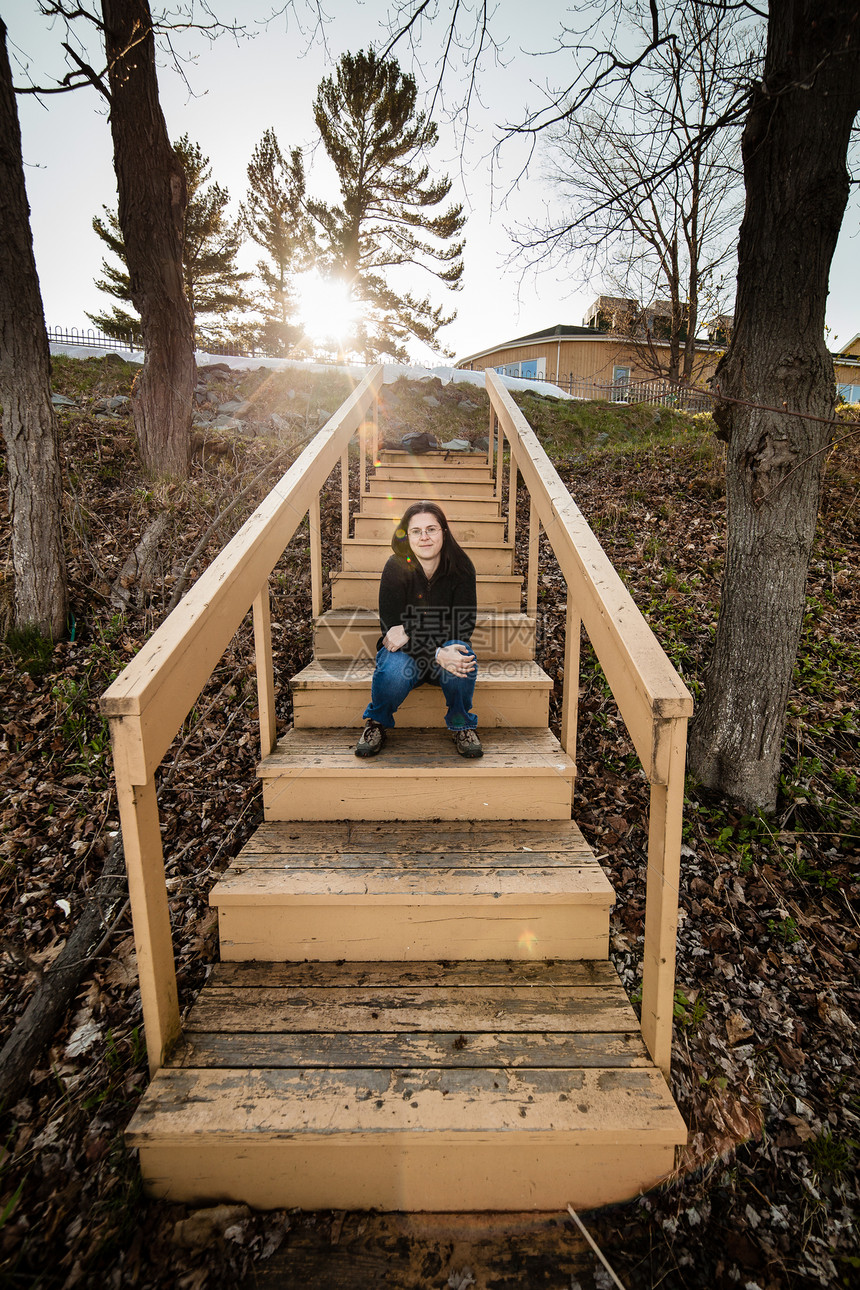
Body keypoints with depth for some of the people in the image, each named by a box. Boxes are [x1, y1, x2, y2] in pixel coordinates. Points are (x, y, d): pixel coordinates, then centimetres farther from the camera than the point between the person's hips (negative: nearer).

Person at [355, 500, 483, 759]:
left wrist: (411, 632, -26)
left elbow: (464, 625, -14)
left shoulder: (461, 567, -11)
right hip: (405, 650, -1)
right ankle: (377, 723, 1)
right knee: (394, 672, -34)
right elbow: (391, 627, -19)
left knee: (462, 655, -33)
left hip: (445, 647, 1)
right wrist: (436, 655, -34)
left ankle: (461, 726, -4)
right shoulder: (395, 568, -14)